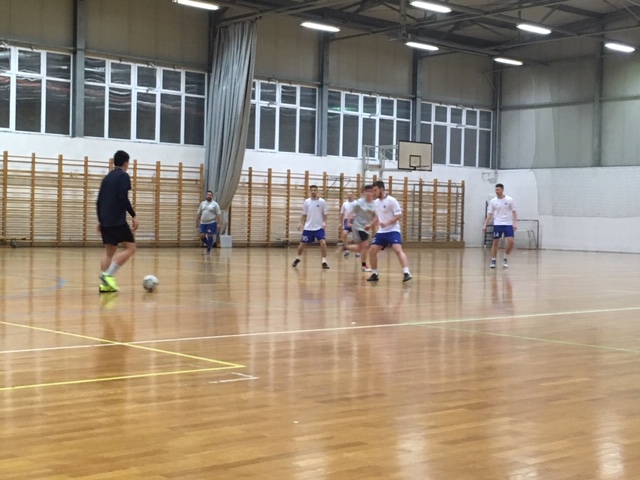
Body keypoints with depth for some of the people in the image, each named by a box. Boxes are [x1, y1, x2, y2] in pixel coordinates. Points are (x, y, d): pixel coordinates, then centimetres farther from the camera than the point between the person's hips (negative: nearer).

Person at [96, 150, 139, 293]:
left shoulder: (107, 177, 18)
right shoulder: (123, 176, -4)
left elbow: (99, 201, 18)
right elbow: (123, 198, -16)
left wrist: (100, 220, 24)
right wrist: (133, 215, -12)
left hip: (105, 221, 8)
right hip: (118, 221, -8)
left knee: (109, 251, 11)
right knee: (130, 248, -3)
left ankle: (104, 284, 2)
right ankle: (108, 275, -15)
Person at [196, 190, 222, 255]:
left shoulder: (215, 204, -2)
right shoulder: (202, 203, 11)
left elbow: (218, 214, -7)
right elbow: (199, 213, 16)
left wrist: (220, 223, -14)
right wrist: (197, 221, 13)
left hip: (211, 223, -5)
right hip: (203, 223, 5)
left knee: (210, 236, -4)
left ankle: (208, 250, 5)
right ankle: (209, 245, 21)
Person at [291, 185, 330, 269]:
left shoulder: (322, 201, -4)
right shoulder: (306, 202, 3)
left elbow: (325, 214, 2)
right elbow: (304, 215, 11)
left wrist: (324, 222, -15)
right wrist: (301, 223, -1)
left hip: (319, 227, -2)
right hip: (308, 228, 2)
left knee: (323, 242, -21)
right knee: (302, 244, 6)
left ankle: (324, 261, -12)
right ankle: (297, 258, 32)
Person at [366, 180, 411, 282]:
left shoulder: (391, 200, -13)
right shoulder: (376, 202, 10)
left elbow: (399, 215, -16)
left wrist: (387, 223, -25)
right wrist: (370, 225, 14)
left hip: (393, 230, -8)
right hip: (381, 231, 8)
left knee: (398, 250, -26)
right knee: (372, 251, 2)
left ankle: (406, 273, -33)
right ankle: (375, 274, 16)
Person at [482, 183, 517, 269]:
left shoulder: (509, 200, -1)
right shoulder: (493, 201, 2)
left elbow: (514, 212, 4)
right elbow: (490, 214, 5)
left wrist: (515, 223, -7)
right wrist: (485, 225, -3)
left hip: (508, 224, -1)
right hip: (497, 224, 1)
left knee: (511, 242, -12)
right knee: (495, 242, 1)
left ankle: (505, 258, 8)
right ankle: (493, 261, 10)